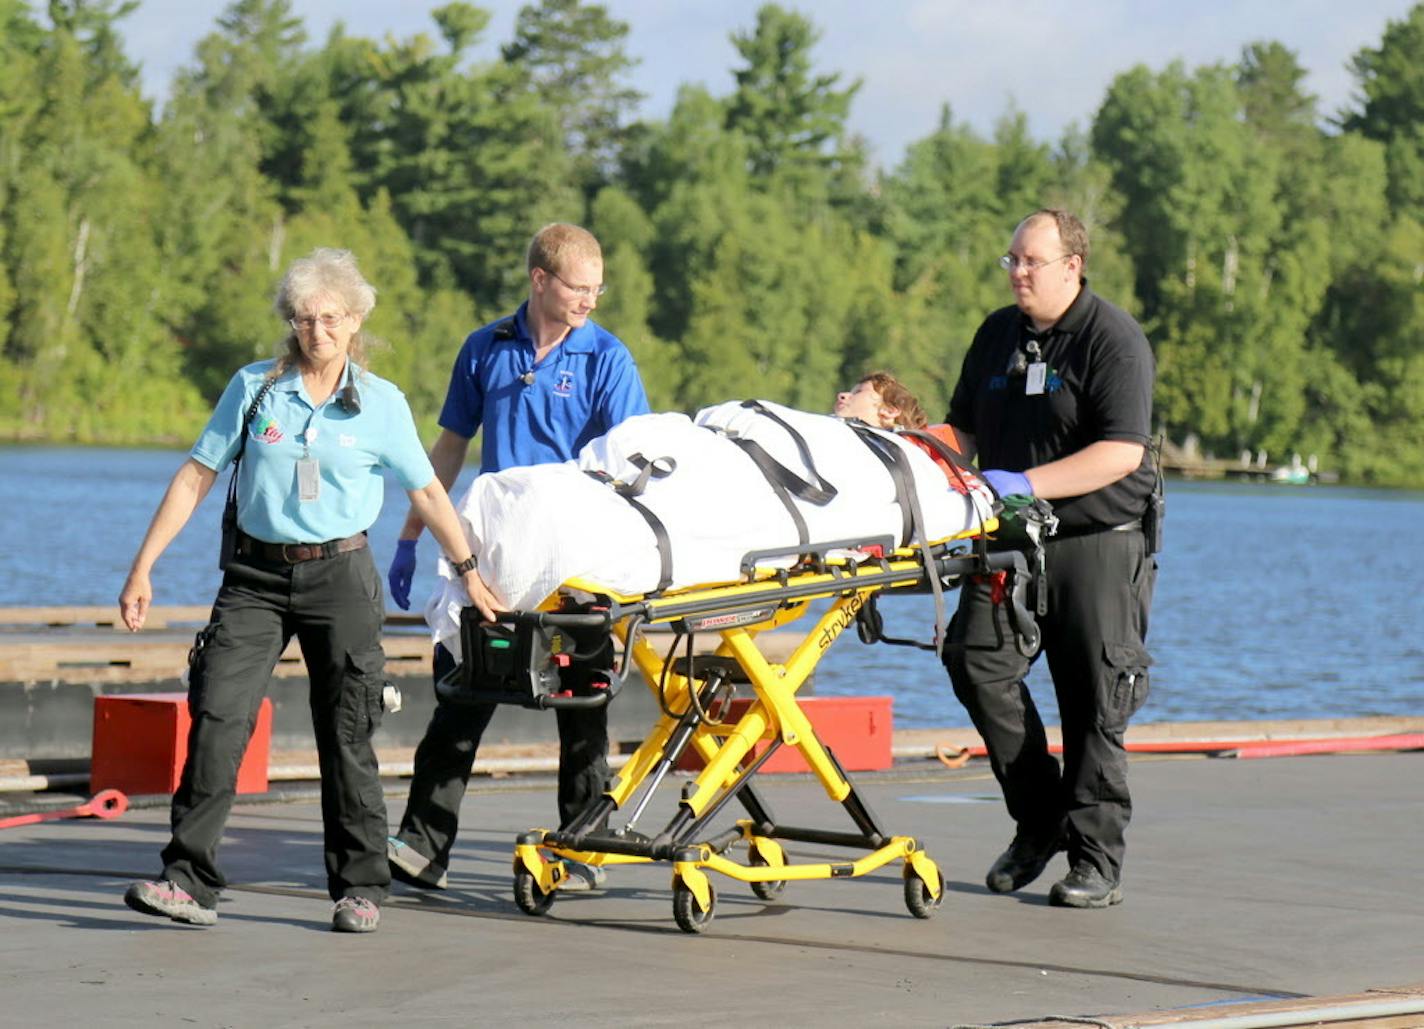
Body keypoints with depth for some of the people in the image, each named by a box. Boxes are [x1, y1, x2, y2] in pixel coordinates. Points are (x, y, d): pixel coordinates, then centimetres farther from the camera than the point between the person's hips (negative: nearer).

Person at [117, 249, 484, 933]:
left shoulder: (381, 406, 1)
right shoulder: (253, 388, 1)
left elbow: (427, 494, 10)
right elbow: (196, 477, 3)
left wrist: (470, 570, 13)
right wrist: (143, 567, 0)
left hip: (340, 576, 0)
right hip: (256, 575, 0)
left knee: (347, 736, 3)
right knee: (217, 717, -12)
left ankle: (358, 888, 15)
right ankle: (189, 882, -11)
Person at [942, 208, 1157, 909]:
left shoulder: (1114, 339, -9)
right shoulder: (997, 335, 13)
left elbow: (1121, 452, -18)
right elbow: (965, 430, 21)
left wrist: (1025, 483, -25)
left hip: (1099, 541, -6)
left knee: (1093, 700, -4)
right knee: (975, 660, -10)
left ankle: (1095, 859, 4)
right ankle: (1039, 820, 5)